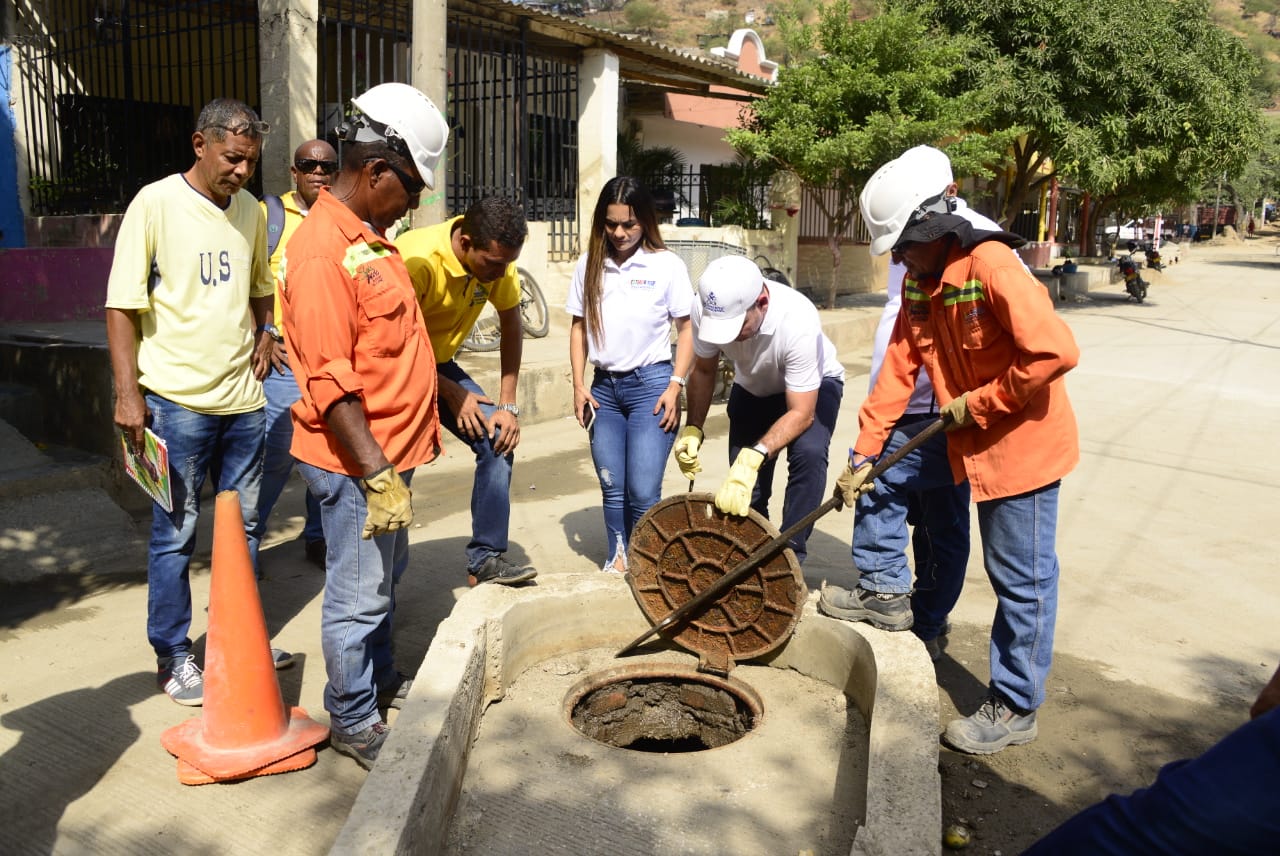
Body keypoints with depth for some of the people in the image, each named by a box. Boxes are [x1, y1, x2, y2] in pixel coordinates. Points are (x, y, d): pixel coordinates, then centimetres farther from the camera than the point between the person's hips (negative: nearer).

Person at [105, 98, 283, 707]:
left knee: (242, 525, 14)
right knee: (174, 533, 4)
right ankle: (173, 656, 19)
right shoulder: (155, 204, -8)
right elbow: (122, 306, -9)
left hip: (243, 396, 5)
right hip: (178, 400, -5)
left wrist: (261, 334, 8)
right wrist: (127, 393, -13)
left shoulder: (250, 209, 9)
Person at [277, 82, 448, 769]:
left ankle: (380, 678, 42)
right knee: (358, 596, 5)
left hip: (389, 451, 10)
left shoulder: (368, 238, 11)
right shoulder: (322, 251, -21)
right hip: (357, 460, -10)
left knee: (385, 578, 23)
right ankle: (354, 723, 22)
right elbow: (330, 383, -25)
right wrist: (377, 474, -25)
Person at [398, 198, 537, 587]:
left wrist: (507, 405, -8)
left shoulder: (497, 259, -13)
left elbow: (512, 328, -3)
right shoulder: (418, 261, -32)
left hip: (438, 362, 6)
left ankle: (485, 559, -1)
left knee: (499, 441, -10)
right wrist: (454, 394, -16)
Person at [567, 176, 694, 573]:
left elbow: (687, 328, -2)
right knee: (612, 489, 10)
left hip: (650, 384, -3)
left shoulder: (667, 265, -4)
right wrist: (579, 385, 4)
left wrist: (676, 386, -9)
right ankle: (617, 562, 26)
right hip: (604, 386, 4)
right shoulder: (589, 264, 5)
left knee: (643, 492, -6)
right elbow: (578, 326, 10)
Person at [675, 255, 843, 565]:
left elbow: (801, 413, -35)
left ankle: (791, 551, -16)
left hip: (812, 386, -4)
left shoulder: (798, 321, -40)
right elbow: (703, 370, -7)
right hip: (752, 388, 4)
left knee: (808, 453, -30)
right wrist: (693, 429, -19)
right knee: (742, 486, -3)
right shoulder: (706, 309, -28)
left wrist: (754, 456, -47)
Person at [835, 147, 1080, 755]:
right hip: (979, 448, 8)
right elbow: (898, 370, 5)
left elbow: (1055, 351, -28)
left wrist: (981, 402, -19)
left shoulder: (991, 266, -22)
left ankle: (1014, 709, 16)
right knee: (1007, 574, 20)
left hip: (1024, 446, -8)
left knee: (1023, 580, 3)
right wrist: (863, 452, 1)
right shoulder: (918, 285, 5)